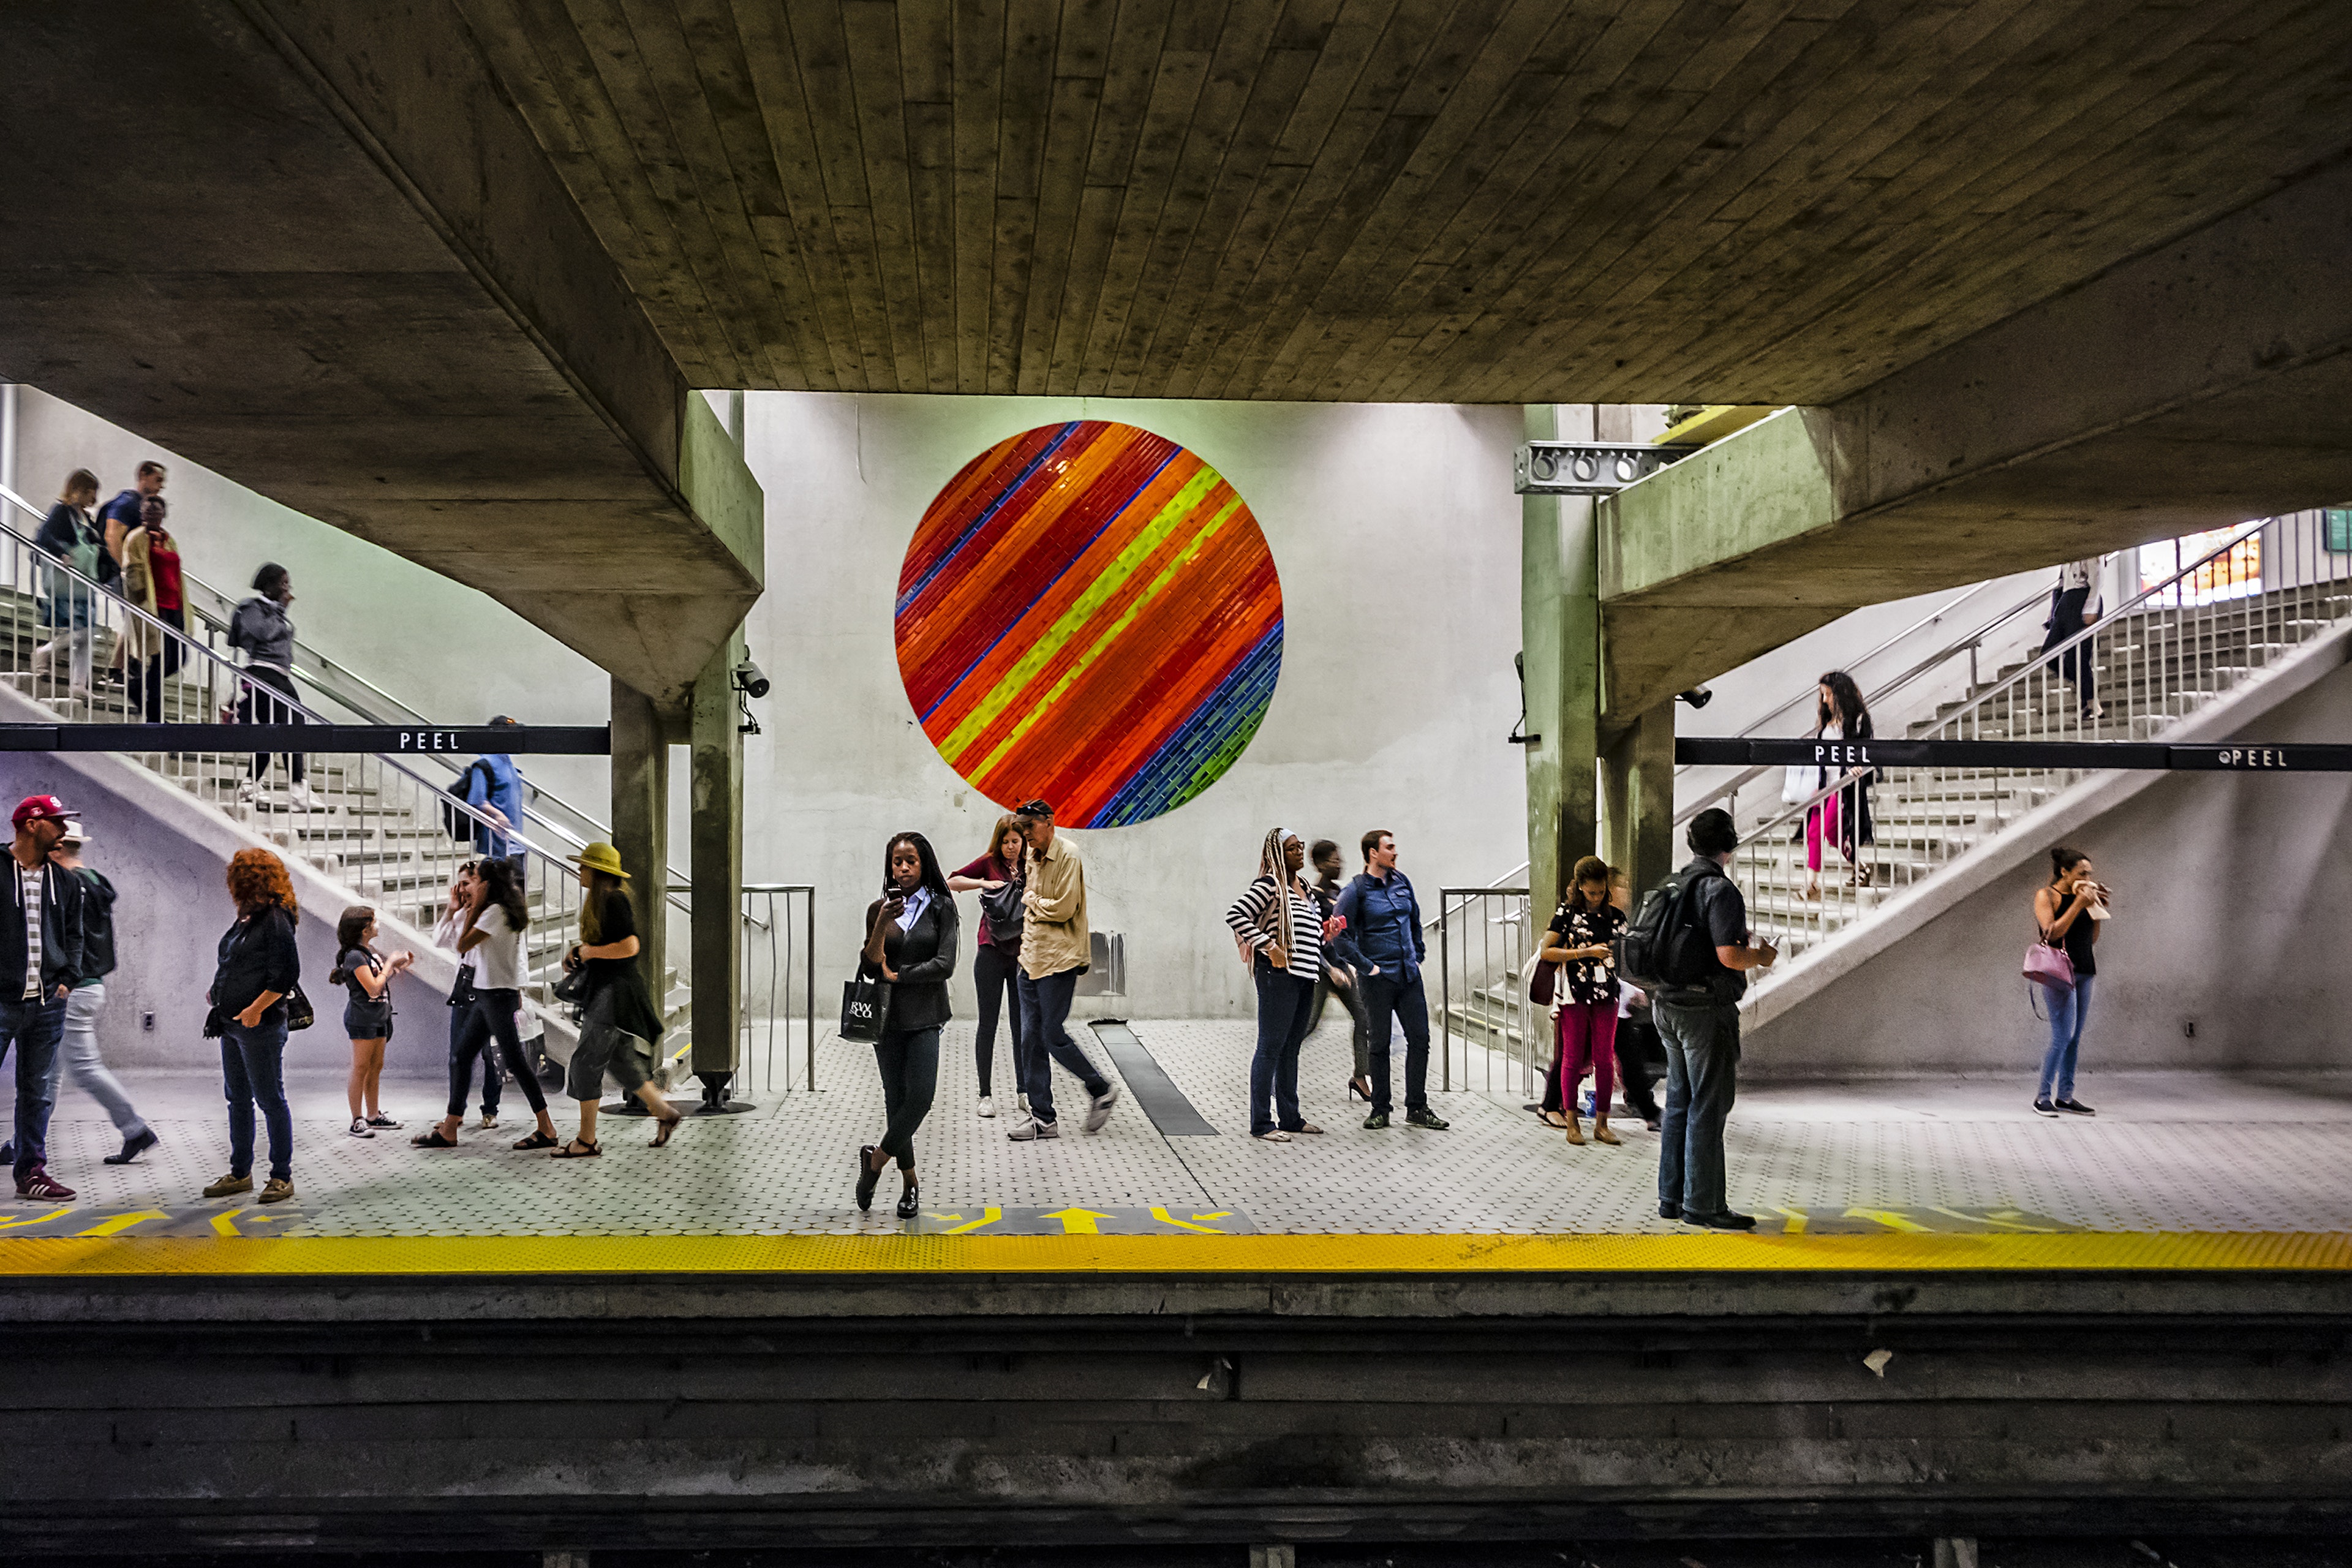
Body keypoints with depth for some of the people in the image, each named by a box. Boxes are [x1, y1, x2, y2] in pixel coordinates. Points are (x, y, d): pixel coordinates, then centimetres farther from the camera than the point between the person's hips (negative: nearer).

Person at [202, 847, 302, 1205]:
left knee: (270, 1100, -4)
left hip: (260, 1027, -10)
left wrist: (256, 1008, -21)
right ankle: (240, 1173, 25)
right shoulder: (247, 919, 14)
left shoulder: (276, 920, -13)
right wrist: (218, 993, 12)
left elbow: (287, 975, -18)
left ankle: (282, 1176, 3)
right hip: (232, 1024, 10)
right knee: (238, 1099, 15)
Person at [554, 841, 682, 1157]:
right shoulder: (600, 901, 15)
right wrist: (578, 954, 10)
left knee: (585, 1063, -7)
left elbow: (629, 947, -22)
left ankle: (587, 1141, -1)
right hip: (601, 991, 10)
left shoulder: (615, 900, -15)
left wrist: (587, 952, -13)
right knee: (620, 1062, 15)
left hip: (616, 992, -10)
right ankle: (664, 1113, 24)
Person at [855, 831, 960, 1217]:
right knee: (896, 1099, 5)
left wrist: (895, 975, -7)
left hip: (925, 1015, -2)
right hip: (888, 1015, 2)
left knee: (920, 1096, -12)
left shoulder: (941, 908, 0)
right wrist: (882, 925, -15)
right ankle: (909, 1182, 16)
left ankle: (876, 1159, 9)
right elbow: (870, 967, -1)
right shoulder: (879, 909, 6)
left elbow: (944, 965, -9)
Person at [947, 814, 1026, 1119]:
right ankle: (986, 1094, 9)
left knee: (1020, 1024, 6)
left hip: (1022, 953, 2)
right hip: (991, 953, -1)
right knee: (988, 1023, 2)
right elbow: (951, 882, -2)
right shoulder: (990, 863, 1)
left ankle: (1023, 1089, 17)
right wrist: (983, 883, -14)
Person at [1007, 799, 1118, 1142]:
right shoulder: (1032, 857, 13)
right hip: (1032, 958, 8)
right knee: (1030, 1040, 6)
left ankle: (1102, 1091, 14)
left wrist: (1032, 901, -5)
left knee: (1054, 1037, -7)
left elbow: (1064, 908, -18)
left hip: (1059, 959, -8)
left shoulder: (1067, 856, -12)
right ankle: (1043, 1118, 12)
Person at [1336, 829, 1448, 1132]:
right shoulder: (1357, 890, -8)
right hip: (1380, 977, -5)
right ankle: (1380, 1110, 13)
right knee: (1380, 1044, 3)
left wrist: (1418, 955, 16)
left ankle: (1417, 1109, 11)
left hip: (1409, 974, 5)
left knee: (1420, 1038, 3)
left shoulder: (1402, 882, 9)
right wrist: (1365, 966, -12)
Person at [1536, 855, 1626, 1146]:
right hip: (1573, 994, -3)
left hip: (1606, 994, 3)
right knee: (1573, 1058, 2)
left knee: (1605, 1059, 4)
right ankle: (1571, 1123, 10)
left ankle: (1601, 1124, 12)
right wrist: (1586, 953, -14)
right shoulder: (1567, 913, -4)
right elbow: (1545, 952, -10)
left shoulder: (1615, 916, 8)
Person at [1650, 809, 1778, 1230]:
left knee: (1679, 1102, 14)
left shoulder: (1673, 885, 10)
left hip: (1668, 1006, 8)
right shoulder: (1720, 889, -15)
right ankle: (1702, 1205, 2)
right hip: (1706, 1010, -8)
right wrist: (1760, 956, -2)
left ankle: (1672, 1198, 19)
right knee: (1708, 1107, -2)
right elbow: (1729, 955, -23)